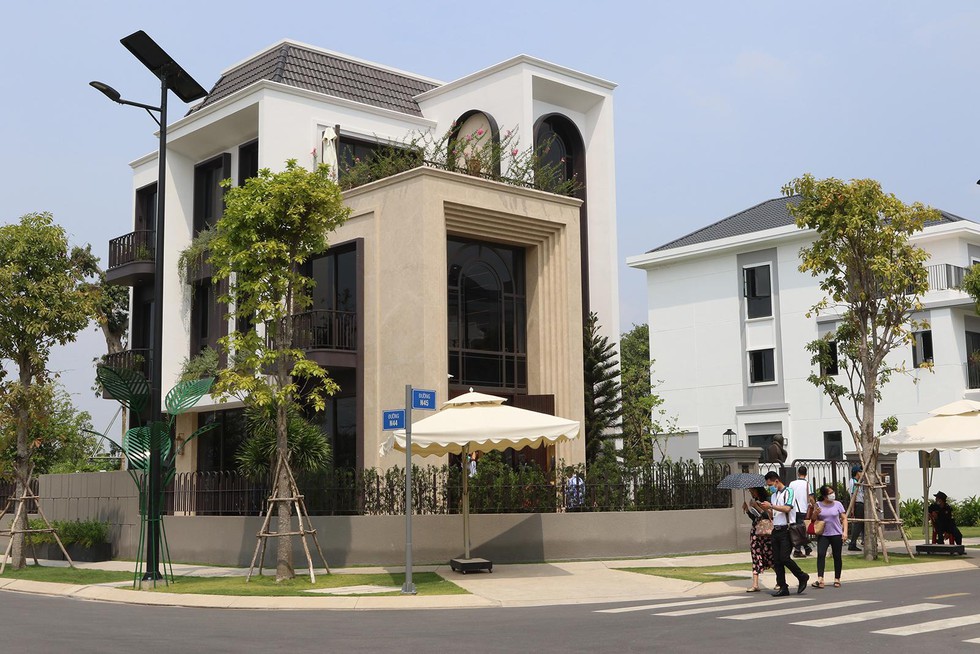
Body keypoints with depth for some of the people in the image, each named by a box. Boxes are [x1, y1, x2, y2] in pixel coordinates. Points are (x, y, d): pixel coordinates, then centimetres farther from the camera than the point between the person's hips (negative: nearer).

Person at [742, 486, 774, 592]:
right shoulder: (755, 500, 12)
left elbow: (769, 516, -19)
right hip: (755, 531, 7)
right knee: (756, 557, 0)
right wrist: (746, 509, 4)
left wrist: (756, 506, -21)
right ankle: (755, 585, -2)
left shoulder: (767, 500, -10)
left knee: (771, 556, 0)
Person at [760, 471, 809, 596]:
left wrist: (771, 506, -14)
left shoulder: (788, 492, -4)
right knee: (776, 560, 3)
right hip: (776, 530, 8)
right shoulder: (773, 495, 19)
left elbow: (787, 508, -18)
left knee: (784, 558, -15)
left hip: (786, 530, -8)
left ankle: (802, 577, 7)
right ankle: (783, 587, 6)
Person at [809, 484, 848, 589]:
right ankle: (820, 579, -20)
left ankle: (837, 579, 19)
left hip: (836, 534, 0)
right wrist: (815, 512, -15)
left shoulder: (838, 504, 2)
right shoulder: (818, 505, 2)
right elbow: (813, 519, 7)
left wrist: (845, 531, -7)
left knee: (837, 556, 6)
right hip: (823, 534, 0)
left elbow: (844, 518, 4)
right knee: (820, 554, -15)